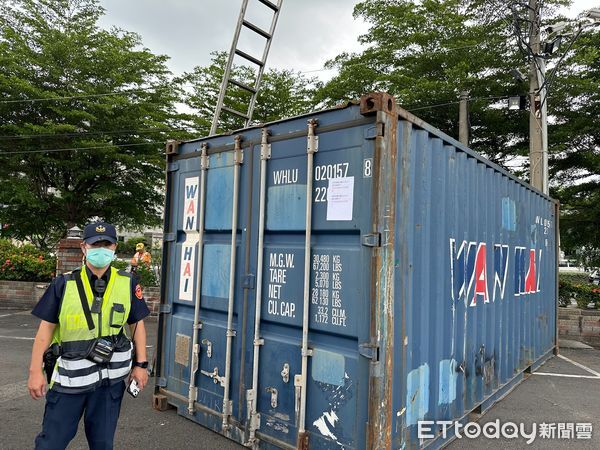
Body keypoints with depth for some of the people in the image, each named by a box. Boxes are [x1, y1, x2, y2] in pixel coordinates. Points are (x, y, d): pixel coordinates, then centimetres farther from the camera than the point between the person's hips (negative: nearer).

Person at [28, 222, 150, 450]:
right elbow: (46, 327, 0)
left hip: (110, 378, 1)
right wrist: (35, 371, -3)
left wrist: (141, 364, 2)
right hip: (69, 375, 0)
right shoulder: (64, 284, -5)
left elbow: (137, 324, 4)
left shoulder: (128, 283, -3)